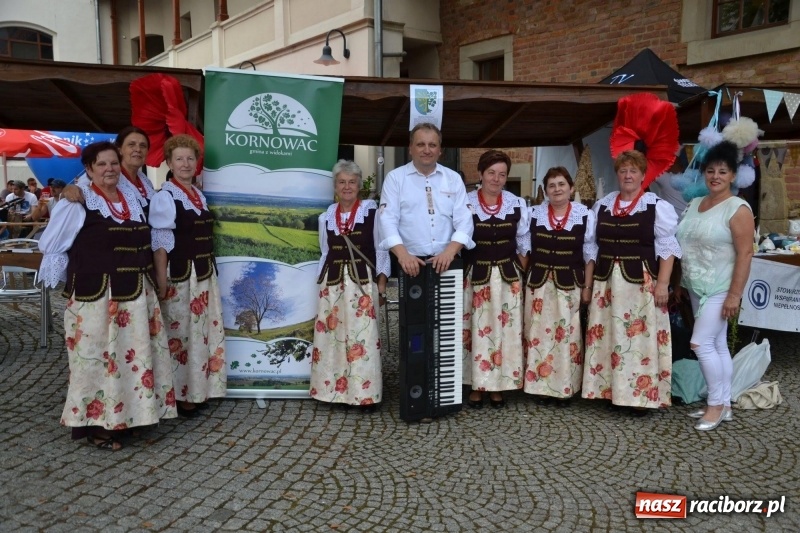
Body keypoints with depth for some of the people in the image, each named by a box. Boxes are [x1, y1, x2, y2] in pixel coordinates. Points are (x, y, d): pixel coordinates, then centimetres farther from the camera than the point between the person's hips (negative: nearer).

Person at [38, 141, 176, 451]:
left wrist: (155, 277, 16)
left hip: (136, 293, 7)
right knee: (98, 357, 1)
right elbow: (50, 246, -3)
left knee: (133, 353, 12)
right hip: (95, 295, -6)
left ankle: (130, 413, 26)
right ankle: (95, 425, 13)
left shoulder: (132, 200, 11)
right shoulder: (77, 204, -8)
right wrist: (80, 272, 1)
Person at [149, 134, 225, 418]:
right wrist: (162, 285, -17)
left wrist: (210, 272, 15)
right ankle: (179, 395, 16)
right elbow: (160, 245, -13)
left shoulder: (200, 196, 12)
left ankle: (197, 390, 26)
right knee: (179, 334, 2)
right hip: (179, 276, -7)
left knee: (203, 332, 13)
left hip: (205, 275, 7)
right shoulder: (164, 197, -9)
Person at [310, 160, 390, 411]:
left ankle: (366, 393, 3)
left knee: (363, 336, -4)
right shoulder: (326, 217, 12)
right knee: (332, 335, 4)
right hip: (332, 282, 4)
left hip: (362, 281, -4)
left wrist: (382, 278, -6)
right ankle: (334, 389, 14)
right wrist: (321, 283, 14)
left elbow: (381, 248, 1)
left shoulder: (372, 212, -2)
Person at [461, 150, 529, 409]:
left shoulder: (517, 204, 3)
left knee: (505, 331, 5)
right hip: (474, 275, -2)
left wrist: (521, 276, 4)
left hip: (507, 276, 2)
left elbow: (523, 245, 9)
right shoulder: (465, 202, -4)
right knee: (475, 331, 3)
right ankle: (476, 385, 16)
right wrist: (459, 275, -4)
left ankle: (498, 386, 18)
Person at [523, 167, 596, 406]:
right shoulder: (533, 213, 4)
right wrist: (523, 281, 5)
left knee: (566, 335, 3)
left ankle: (565, 388, 14)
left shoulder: (586, 215, -1)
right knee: (539, 334, 4)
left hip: (570, 283, -1)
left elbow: (590, 254, 2)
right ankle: (540, 386, 14)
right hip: (538, 282, 2)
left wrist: (587, 287, -2)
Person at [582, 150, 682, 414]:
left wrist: (662, 283, -13)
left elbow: (667, 248, -6)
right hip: (606, 281, 5)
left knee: (640, 337, -2)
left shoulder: (658, 207, -2)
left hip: (641, 282, -4)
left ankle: (641, 394, 7)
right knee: (607, 336, 7)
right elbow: (593, 246, 15)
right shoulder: (602, 205, 11)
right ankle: (611, 389, 17)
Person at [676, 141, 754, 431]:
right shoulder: (695, 204, 10)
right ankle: (723, 405, 20)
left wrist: (735, 294, -19)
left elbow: (745, 253, -15)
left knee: (701, 343, -9)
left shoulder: (738, 209, -11)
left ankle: (717, 404, 7)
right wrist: (680, 284, 14)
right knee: (717, 345, 12)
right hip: (698, 288, 7)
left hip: (719, 289, -7)